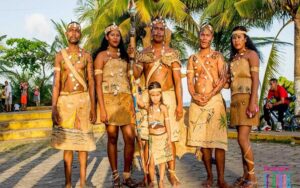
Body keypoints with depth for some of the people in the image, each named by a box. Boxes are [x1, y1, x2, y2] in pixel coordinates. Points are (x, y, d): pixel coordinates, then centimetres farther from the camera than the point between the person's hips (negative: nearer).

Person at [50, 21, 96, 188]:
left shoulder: (87, 56, 7)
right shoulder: (60, 55, 8)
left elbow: (91, 82, 4)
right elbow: (56, 83, 3)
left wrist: (93, 107, -3)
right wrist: (54, 107, -7)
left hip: (83, 100, 0)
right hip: (65, 100, 1)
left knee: (82, 140, 2)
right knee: (66, 142, 3)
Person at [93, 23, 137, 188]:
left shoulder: (124, 56, 18)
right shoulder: (101, 55, 3)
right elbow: (98, 84, -5)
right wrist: (102, 108, -13)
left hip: (126, 99, 4)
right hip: (109, 99, -4)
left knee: (130, 138, -5)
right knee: (112, 138, 0)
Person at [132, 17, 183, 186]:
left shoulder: (172, 53, 5)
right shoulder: (144, 53, 9)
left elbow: (178, 80, 0)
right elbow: (136, 75, 1)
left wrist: (180, 104, -7)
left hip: (168, 97, -1)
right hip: (149, 97, 1)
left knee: (170, 137, 1)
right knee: (147, 137, 1)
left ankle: (172, 173, 13)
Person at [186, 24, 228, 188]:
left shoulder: (217, 56, 7)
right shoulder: (193, 58, 15)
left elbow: (223, 79, -3)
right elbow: (189, 81, 8)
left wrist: (209, 95, -14)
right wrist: (194, 95, -11)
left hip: (214, 100, -3)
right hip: (197, 102, 3)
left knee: (217, 139, -8)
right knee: (202, 139, 4)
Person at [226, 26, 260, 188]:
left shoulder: (251, 54, -3)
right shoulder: (233, 58, 18)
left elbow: (255, 79, -12)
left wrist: (253, 102, -21)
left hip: (247, 99, -7)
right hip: (236, 100, 7)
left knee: (242, 139, -13)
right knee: (243, 139, 7)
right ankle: (246, 175, 12)